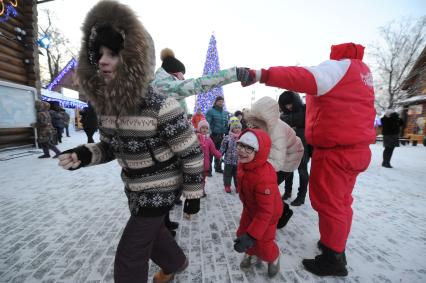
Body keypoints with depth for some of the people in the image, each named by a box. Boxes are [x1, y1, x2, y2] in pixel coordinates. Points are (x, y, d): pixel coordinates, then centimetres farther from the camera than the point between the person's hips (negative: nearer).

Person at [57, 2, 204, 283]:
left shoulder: (162, 107, -27)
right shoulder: (106, 106, -4)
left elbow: (192, 154, -20)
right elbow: (110, 147, 8)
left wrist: (193, 195, -12)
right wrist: (85, 155, -13)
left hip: (160, 189, -7)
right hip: (135, 188, 8)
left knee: (128, 257, 4)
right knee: (152, 232, 28)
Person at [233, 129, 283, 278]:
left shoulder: (264, 177, -43)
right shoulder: (244, 165, -15)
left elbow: (265, 211, -38)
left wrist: (251, 235, -36)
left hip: (267, 213, -6)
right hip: (250, 209, 7)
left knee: (263, 245, 6)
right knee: (242, 234, 13)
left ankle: (273, 257, 41)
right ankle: (249, 252, 45)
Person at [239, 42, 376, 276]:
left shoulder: (339, 67, -12)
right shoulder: (361, 70, 18)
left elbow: (307, 78, -30)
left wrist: (262, 75, -38)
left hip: (335, 151, -10)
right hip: (356, 148, 10)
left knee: (327, 203, 0)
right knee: (341, 201, 18)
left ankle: (333, 259, 13)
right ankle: (335, 244, 33)